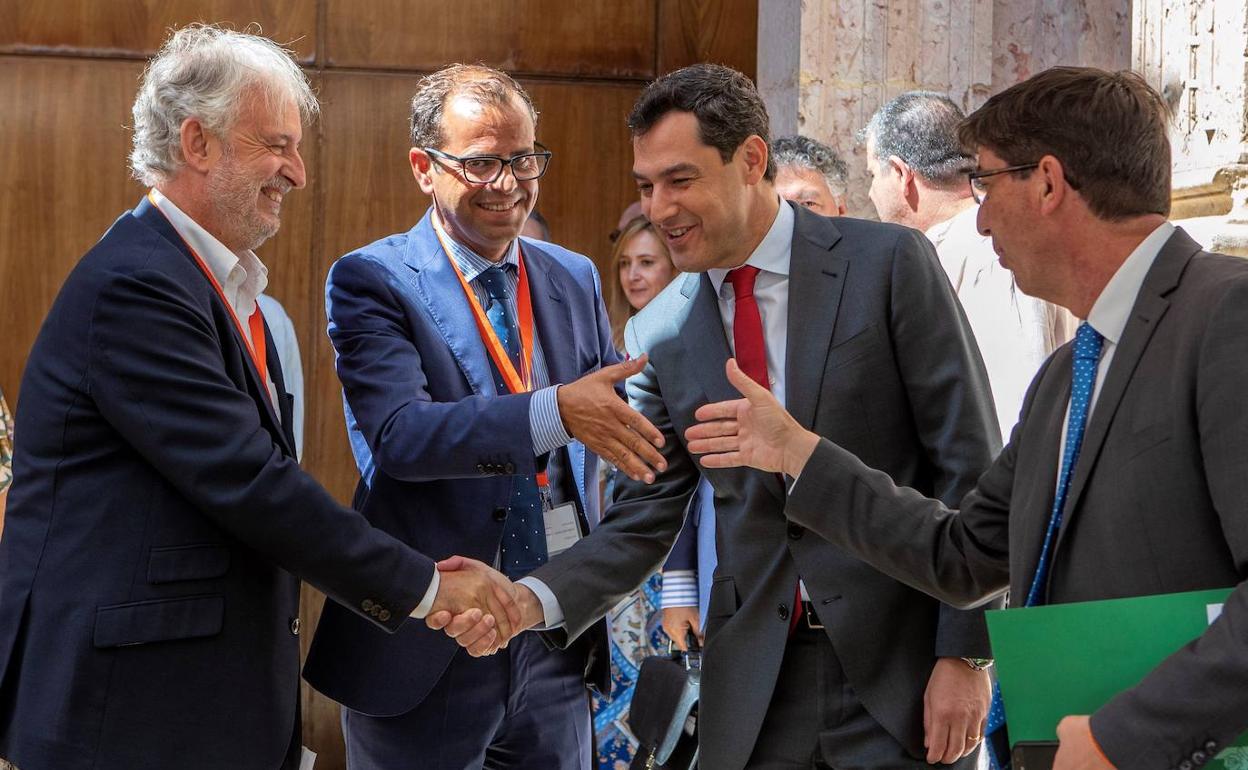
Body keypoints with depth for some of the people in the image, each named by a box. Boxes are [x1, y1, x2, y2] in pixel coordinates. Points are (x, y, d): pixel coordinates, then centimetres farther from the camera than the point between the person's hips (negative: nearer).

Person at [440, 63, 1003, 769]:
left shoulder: (889, 262, -6)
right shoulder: (660, 332, 5)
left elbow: (969, 464, -7)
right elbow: (644, 521, 6)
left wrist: (965, 655, -11)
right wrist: (529, 601, -12)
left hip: (904, 661, -3)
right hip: (756, 681, 3)